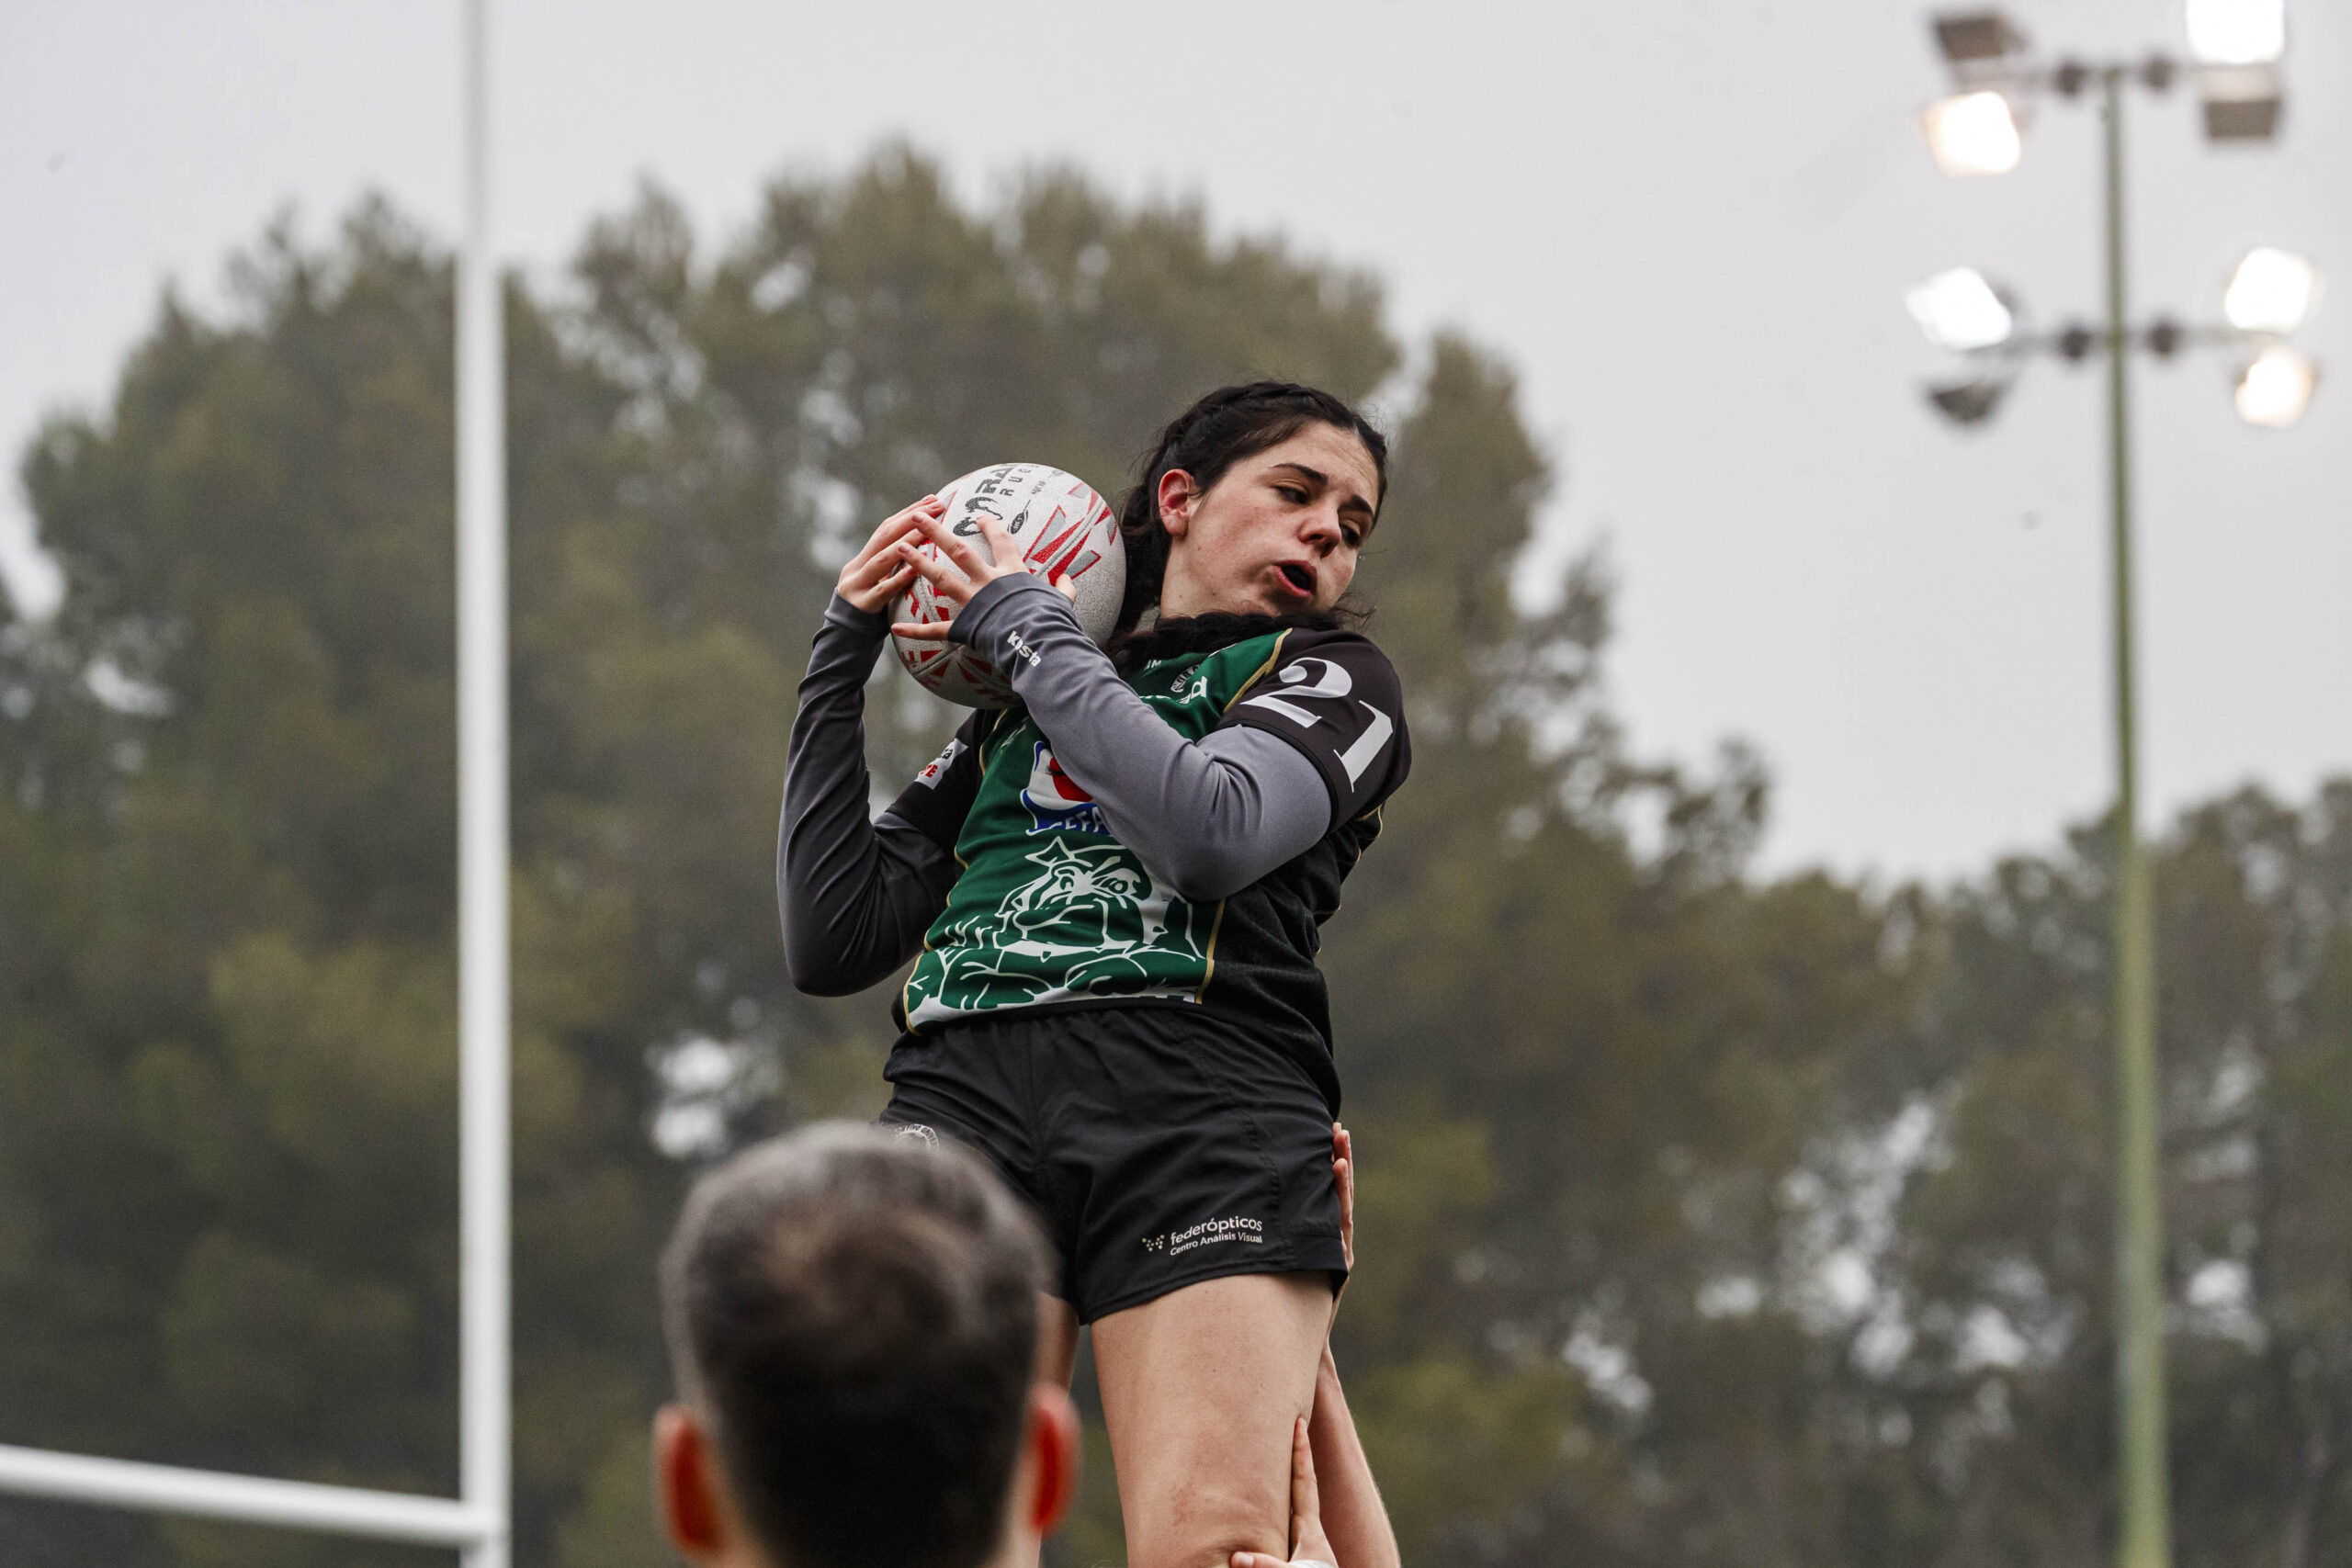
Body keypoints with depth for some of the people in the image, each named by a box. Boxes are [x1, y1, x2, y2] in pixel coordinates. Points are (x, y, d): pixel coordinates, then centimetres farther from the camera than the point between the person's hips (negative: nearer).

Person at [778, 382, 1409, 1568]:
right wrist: (840, 661, 22)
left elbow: (1212, 830, -1)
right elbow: (831, 945, 25)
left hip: (1202, 1102, -2)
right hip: (964, 1088, 2)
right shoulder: (1008, 720, 32)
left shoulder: (1332, 676, 21)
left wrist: (1029, 629, 9)